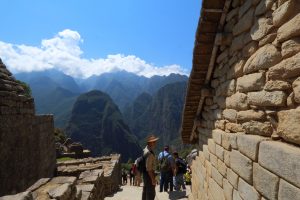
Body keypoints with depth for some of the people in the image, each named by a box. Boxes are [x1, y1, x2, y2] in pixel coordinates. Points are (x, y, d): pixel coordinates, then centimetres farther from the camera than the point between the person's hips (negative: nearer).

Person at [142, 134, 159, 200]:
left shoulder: (145, 149, 5)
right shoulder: (149, 153, -26)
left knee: (145, 192, 20)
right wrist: (153, 179, -22)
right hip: (149, 174, -10)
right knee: (151, 193, -1)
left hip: (145, 173, 10)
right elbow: (149, 168, -27)